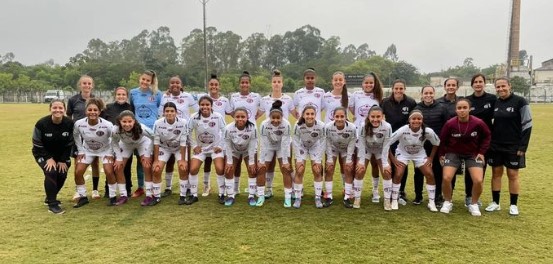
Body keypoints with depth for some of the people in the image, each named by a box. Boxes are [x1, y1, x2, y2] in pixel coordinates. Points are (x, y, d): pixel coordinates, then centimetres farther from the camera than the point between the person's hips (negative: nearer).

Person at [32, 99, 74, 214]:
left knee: (62, 174, -9)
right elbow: (37, 145, -14)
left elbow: (69, 144, -7)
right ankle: (52, 204, -11)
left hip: (61, 155, 3)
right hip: (43, 154, -3)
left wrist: (63, 160, -10)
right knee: (51, 172, -24)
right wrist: (48, 158, -19)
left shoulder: (69, 123, -18)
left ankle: (50, 198, 22)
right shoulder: (41, 124, -24)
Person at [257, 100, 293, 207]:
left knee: (286, 169, -6)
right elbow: (263, 144, -24)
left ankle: (288, 197, 3)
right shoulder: (264, 124, -32)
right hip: (268, 146, 1)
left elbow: (285, 144, -27)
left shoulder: (286, 124, -33)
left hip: (282, 147, -1)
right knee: (261, 169, -2)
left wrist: (285, 161, -22)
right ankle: (261, 196, 12)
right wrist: (261, 161, -19)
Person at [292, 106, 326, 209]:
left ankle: (318, 198, 8)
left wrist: (318, 160, -15)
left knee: (317, 171, -7)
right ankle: (297, 198, 5)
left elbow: (322, 142, -16)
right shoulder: (298, 125, -30)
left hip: (315, 147, 1)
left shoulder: (321, 126, -29)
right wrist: (299, 159, -16)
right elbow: (295, 142, -17)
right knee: (299, 171, -9)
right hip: (302, 147, 0)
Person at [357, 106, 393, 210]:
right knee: (359, 171, -8)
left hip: (381, 150, 0)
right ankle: (357, 198, 8)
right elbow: (361, 145, -23)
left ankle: (387, 200, 7)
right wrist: (361, 161, -21)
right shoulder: (363, 126, -33)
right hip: (366, 149, 0)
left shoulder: (387, 127, -32)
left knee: (387, 172, -7)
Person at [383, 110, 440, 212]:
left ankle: (431, 202, 10)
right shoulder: (403, 130, -34)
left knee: (430, 175, -7)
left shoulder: (428, 131, -27)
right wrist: (392, 158, -22)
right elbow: (387, 142, -26)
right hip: (403, 153, -2)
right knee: (398, 175, -17)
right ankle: (394, 201, 1)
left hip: (420, 154, 2)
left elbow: (436, 143, -6)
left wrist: (431, 157, -5)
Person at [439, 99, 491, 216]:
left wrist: (482, 152, -2)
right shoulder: (450, 123, -17)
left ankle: (474, 204, 13)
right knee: (446, 178, -16)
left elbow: (487, 136, 2)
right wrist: (441, 154, 1)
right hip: (453, 153, 0)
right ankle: (447, 202, 10)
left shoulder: (478, 123, -17)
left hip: (473, 154, 0)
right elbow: (442, 139, -1)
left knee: (478, 180, -14)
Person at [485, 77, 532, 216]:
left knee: (513, 175, 3)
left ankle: (514, 205, 15)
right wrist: (488, 143, 8)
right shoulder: (495, 103, 6)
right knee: (496, 173, 8)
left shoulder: (520, 102, -8)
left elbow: (527, 125, -9)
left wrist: (523, 146, -13)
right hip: (495, 146, 4)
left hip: (513, 147, -4)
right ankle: (495, 203, 18)